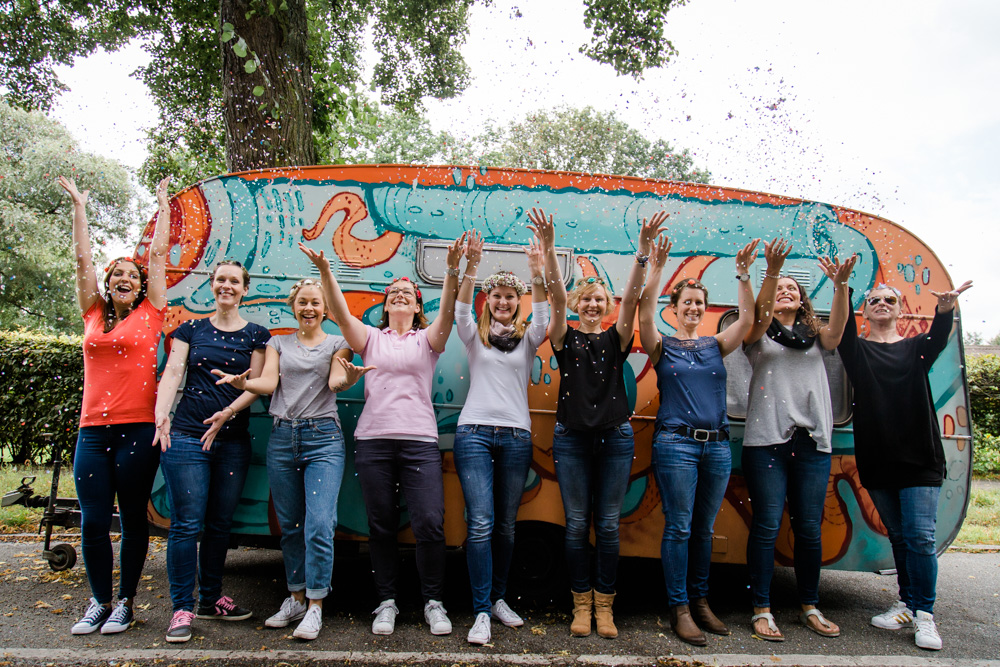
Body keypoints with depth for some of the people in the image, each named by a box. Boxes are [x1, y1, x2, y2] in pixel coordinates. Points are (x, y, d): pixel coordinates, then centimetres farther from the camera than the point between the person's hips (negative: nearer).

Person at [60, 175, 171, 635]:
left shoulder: (149, 314, 5)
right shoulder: (93, 315, 13)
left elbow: (158, 253, 8)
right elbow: (82, 257, 17)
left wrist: (163, 205, 13)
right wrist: (79, 206, 20)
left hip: (137, 428, -3)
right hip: (93, 429, 3)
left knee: (133, 519, 5)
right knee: (93, 521, 3)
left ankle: (125, 603, 18)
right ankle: (99, 602, 20)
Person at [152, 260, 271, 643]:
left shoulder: (256, 335, 9)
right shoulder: (191, 330, 10)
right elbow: (173, 372, -1)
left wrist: (227, 413, -15)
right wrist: (161, 413, -18)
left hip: (233, 440, 1)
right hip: (186, 437, -1)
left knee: (220, 524, 8)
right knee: (187, 523, -4)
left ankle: (210, 599, 23)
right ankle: (182, 607, 6)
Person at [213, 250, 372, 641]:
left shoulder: (337, 344, 10)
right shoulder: (278, 343, 15)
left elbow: (335, 383, -6)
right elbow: (268, 383, 1)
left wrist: (349, 377, -29)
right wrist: (242, 382, -21)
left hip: (323, 438, -3)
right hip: (283, 437, 3)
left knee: (319, 524, -12)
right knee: (289, 525, 10)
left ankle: (314, 607, -2)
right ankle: (295, 598, 23)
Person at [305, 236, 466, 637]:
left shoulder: (427, 339, 10)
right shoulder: (371, 338, 13)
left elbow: (447, 313, -8)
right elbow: (341, 314, -2)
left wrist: (452, 271, -24)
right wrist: (325, 271, -17)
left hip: (420, 441, -1)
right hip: (373, 441, 1)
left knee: (430, 524, -6)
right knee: (381, 526, 7)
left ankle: (433, 603, 11)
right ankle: (387, 603, 22)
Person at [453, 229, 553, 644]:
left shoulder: (527, 338, 11)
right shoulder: (475, 336, 9)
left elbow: (542, 317, -8)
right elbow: (461, 310, -9)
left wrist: (537, 275, -21)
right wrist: (471, 267, -23)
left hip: (516, 436, 2)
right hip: (475, 433, -2)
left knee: (506, 525, 9)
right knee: (481, 524, -9)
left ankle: (498, 598, 25)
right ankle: (482, 611, -3)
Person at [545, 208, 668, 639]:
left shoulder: (616, 339, 8)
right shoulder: (566, 338, 6)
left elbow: (631, 298, -6)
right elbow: (557, 296, -8)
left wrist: (643, 250, -18)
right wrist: (548, 249, -21)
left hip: (615, 437, 1)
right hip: (571, 437, -1)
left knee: (608, 525, 5)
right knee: (577, 524, 4)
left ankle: (604, 605, 16)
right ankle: (581, 604, 16)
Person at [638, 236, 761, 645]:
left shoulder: (716, 345, 12)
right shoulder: (662, 346, 3)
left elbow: (747, 319, 0)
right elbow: (644, 315, -14)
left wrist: (743, 274, -9)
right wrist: (656, 271, -21)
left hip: (717, 445, 4)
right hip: (675, 443, -4)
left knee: (704, 528, 12)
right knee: (679, 527, -2)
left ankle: (700, 600, 24)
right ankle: (679, 608, 8)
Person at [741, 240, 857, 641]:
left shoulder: (815, 336, 16)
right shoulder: (760, 335, 9)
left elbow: (837, 329, -6)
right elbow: (762, 318, -13)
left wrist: (840, 284, -21)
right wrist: (771, 272, -27)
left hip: (813, 442, 3)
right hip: (766, 440, -3)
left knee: (809, 529, 8)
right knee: (767, 526, -2)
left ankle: (810, 607, 22)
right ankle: (762, 609, 8)